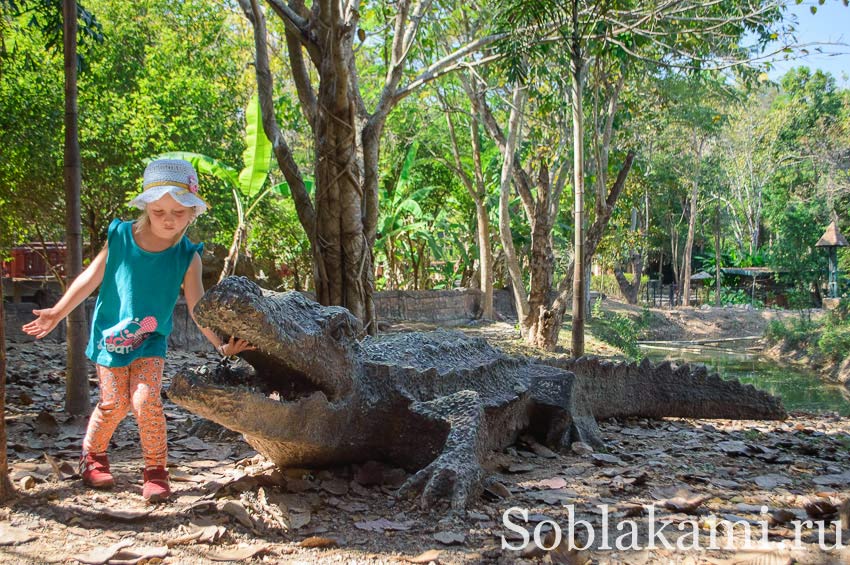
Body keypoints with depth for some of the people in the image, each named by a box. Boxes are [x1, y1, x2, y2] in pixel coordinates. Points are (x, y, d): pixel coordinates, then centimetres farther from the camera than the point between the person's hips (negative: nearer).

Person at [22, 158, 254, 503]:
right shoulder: (119, 237, -13)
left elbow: (197, 307, -14)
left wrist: (221, 344, -25)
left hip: (150, 341, 0)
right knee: (115, 403, -2)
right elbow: (91, 278, -1)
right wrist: (57, 313, 5)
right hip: (110, 335, 0)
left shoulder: (187, 256, -13)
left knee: (146, 400, -15)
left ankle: (155, 470, 2)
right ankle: (92, 456, 27)